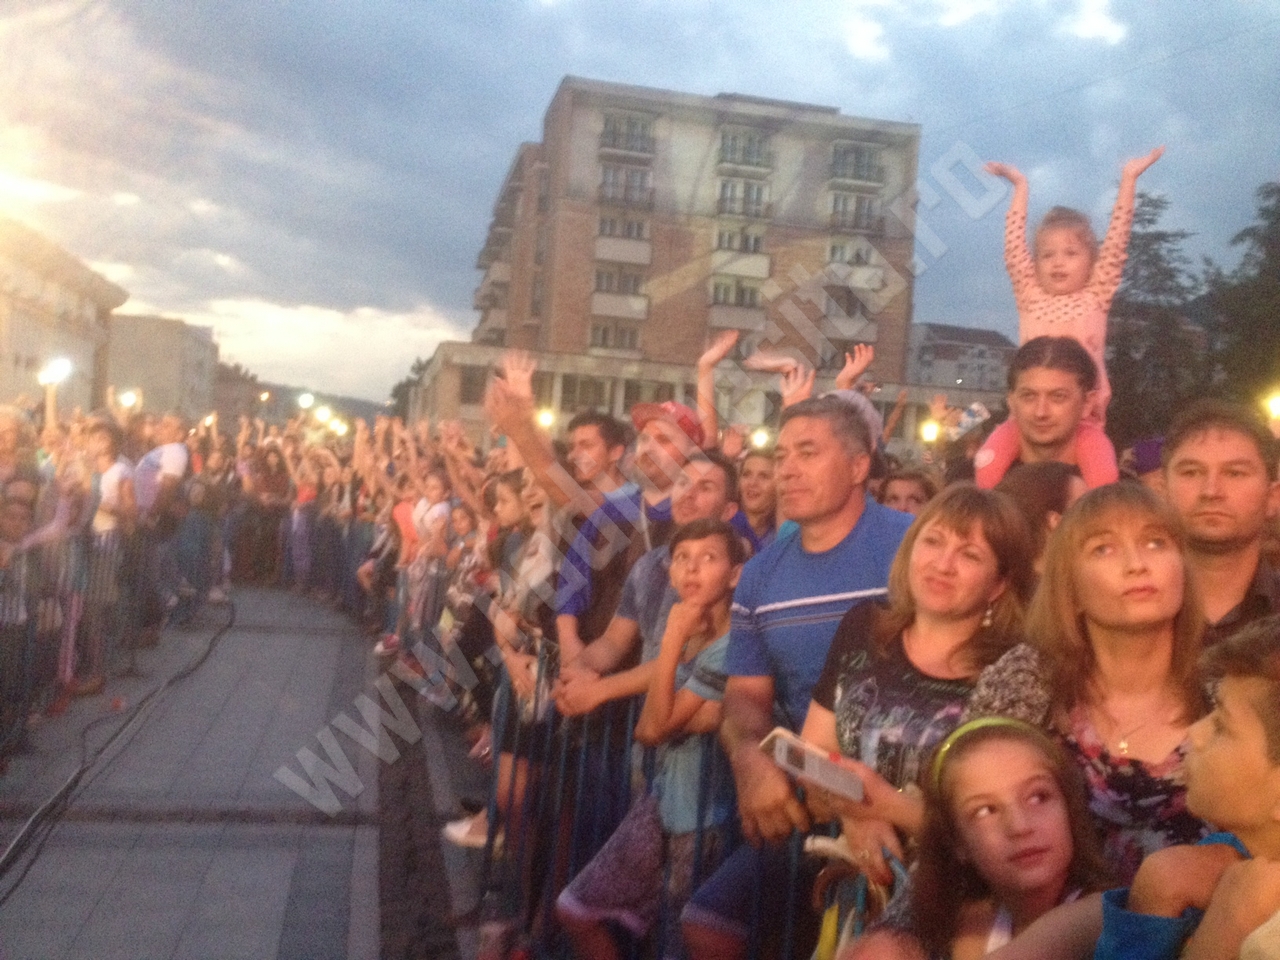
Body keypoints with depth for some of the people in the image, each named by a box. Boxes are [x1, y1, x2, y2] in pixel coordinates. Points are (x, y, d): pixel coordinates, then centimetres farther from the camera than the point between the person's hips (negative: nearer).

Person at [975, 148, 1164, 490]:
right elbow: (1014, 246, 8)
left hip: (1082, 417, 0)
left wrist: (1128, 179, 6)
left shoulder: (1095, 297, 10)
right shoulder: (1030, 297, 12)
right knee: (988, 465, -24)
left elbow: (1116, 243, 5)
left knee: (1105, 478, -26)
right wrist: (1020, 185, 13)